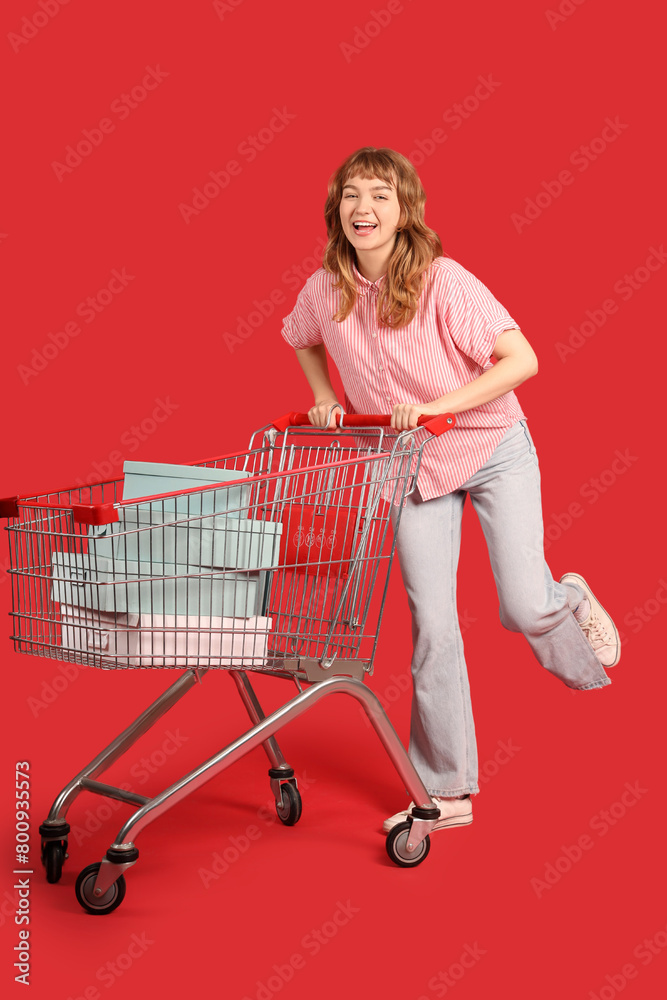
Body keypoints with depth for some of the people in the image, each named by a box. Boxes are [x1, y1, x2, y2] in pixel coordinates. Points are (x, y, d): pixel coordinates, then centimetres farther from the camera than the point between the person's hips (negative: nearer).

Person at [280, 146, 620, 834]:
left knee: (524, 609, -13)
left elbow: (521, 360, -23)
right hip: (414, 465, 3)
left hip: (494, 449, -3)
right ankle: (446, 791, 12)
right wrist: (326, 401, 1)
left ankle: (572, 602, 28)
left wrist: (436, 405, -29)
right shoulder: (324, 291, -9)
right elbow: (301, 339, 15)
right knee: (430, 626, -1)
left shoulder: (444, 281, -22)